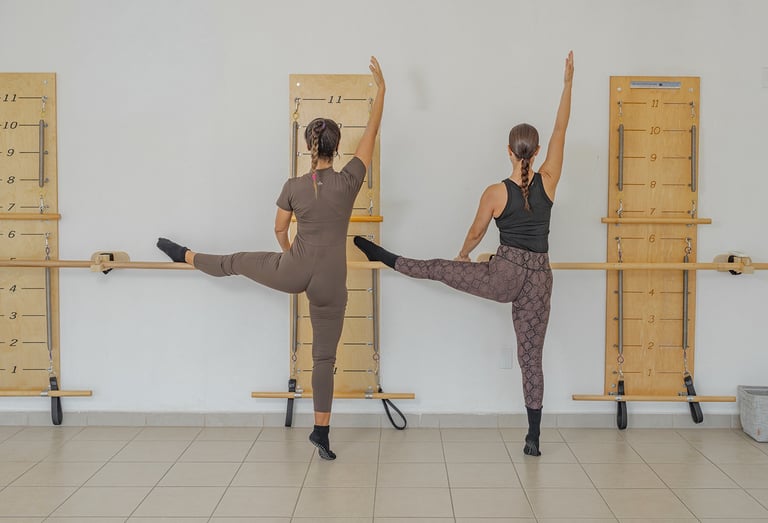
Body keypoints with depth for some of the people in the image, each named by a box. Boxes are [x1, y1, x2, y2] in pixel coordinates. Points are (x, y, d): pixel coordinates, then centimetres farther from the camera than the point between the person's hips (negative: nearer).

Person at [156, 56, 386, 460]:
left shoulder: (294, 187, -6)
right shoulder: (349, 182, -12)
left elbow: (279, 229, 9)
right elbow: (371, 131, -4)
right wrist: (381, 88, 4)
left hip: (293, 272, 1)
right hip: (330, 284, -1)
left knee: (237, 262, 27)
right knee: (325, 355, 8)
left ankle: (184, 256, 50)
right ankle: (321, 433, 13)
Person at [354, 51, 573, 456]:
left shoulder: (495, 193, -7)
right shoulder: (548, 182, -4)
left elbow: (476, 234, 7)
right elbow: (560, 129, 4)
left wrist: (462, 255, 29)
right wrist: (568, 83, 6)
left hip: (504, 275, -3)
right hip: (538, 280, 3)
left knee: (437, 269, 17)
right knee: (531, 357, 9)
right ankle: (533, 439, 13)